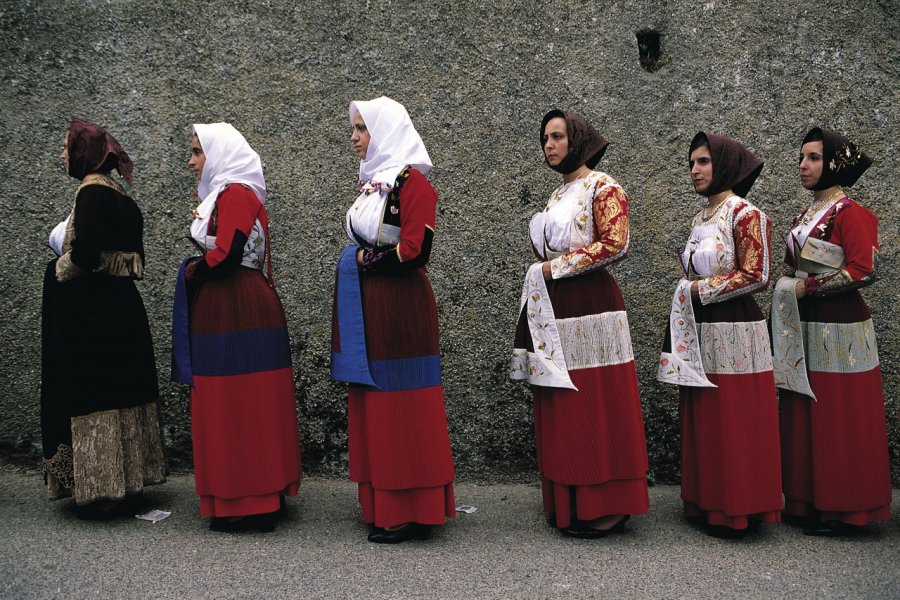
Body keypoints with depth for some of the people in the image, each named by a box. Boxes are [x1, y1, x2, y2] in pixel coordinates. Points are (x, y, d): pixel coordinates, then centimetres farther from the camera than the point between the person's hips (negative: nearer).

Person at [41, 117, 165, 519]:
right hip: (120, 305, 9)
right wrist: (70, 253, 13)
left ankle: (103, 490, 4)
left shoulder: (91, 192, -14)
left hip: (92, 310, -9)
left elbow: (84, 252, -25)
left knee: (93, 395, -3)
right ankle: (127, 481, 23)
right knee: (120, 391, 14)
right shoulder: (120, 196, 14)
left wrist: (59, 268, -5)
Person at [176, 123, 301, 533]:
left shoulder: (235, 194, -12)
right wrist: (199, 268, 3)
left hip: (236, 313, -10)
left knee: (239, 407, -4)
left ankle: (250, 505, 4)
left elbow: (224, 257, -20)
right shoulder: (224, 194, 18)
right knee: (243, 406, 12)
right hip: (228, 313, 10)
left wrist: (192, 272, -3)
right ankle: (258, 498, 19)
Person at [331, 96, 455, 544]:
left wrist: (363, 261, -8)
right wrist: (359, 261, 3)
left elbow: (414, 252, -19)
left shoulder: (411, 181, -11)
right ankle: (382, 505, 22)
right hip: (367, 308, 9)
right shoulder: (370, 182, 15)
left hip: (401, 309, -9)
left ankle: (411, 513, 8)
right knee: (374, 406, 11)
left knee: (404, 408, -2)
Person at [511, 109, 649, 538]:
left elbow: (615, 244, -15)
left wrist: (556, 267, -13)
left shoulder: (603, 187, -4)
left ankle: (604, 509, 4)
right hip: (554, 311, 8)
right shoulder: (558, 195, 20)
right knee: (561, 409, 8)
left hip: (590, 309, -8)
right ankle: (569, 504, 17)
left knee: (594, 406, -5)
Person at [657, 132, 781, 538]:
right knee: (703, 423, 11)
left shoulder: (746, 214, -9)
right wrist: (688, 293, 6)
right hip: (700, 334, 8)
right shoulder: (700, 219, 14)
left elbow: (756, 276, -15)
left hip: (734, 335, -8)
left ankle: (738, 512, 10)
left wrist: (700, 289, -12)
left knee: (734, 424, -1)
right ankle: (707, 504, 22)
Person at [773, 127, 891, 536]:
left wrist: (807, 287, -15)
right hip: (804, 329, 8)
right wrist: (790, 291, 3)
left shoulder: (850, 213, -9)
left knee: (840, 421, -1)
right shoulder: (806, 216, 15)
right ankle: (809, 503, 20)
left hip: (838, 330, -8)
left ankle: (843, 511, 10)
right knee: (805, 418, 10)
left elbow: (863, 271, -19)